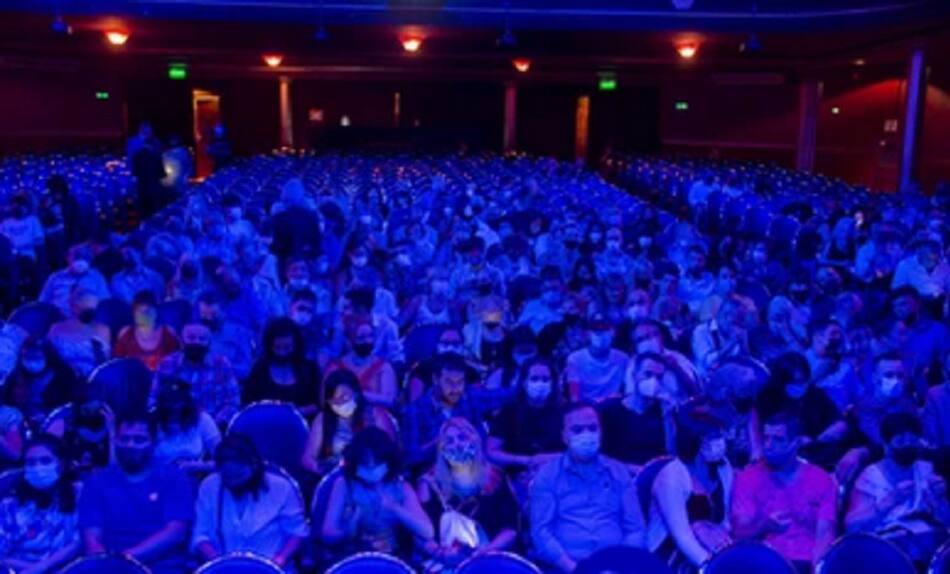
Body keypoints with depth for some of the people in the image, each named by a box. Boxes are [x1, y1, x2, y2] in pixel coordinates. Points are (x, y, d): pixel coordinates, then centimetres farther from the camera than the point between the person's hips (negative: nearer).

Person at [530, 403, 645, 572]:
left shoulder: (618, 472, 15)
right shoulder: (547, 475, 7)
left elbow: (635, 528, 12)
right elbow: (541, 531, 0)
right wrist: (573, 567, -13)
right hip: (566, 569, -2)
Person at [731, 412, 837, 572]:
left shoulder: (821, 480, 6)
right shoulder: (748, 478, 2)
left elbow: (824, 533, -2)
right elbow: (740, 534, -5)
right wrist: (765, 526, -25)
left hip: (809, 564, 1)